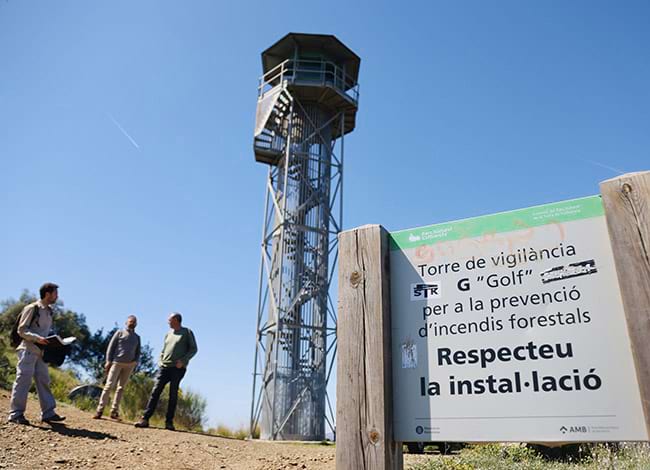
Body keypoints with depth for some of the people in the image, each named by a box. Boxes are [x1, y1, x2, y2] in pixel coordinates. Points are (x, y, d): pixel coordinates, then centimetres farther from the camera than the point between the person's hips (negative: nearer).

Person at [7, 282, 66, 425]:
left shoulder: (49, 311, 14)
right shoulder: (32, 308, -9)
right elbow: (22, 330, -12)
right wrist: (36, 338, -26)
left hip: (40, 352, 8)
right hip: (28, 350, -8)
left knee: (44, 381, 5)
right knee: (23, 381, -6)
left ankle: (48, 413, 7)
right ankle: (16, 414, 1)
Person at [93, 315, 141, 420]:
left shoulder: (137, 337, 16)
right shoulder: (120, 332, 5)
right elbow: (111, 347, 1)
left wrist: (135, 361, -2)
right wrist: (108, 361, -7)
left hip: (129, 365, 4)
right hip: (117, 362, -4)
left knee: (121, 388, 4)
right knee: (109, 385, -9)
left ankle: (114, 411, 8)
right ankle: (100, 410, -7)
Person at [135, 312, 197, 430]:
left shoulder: (187, 332, 4)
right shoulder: (168, 334, 20)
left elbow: (193, 349, 0)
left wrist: (183, 360, -12)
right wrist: (160, 362, 7)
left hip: (178, 369, -4)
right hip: (164, 367, 4)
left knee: (173, 395, -1)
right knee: (155, 392, -5)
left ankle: (169, 422, 5)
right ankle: (145, 419, -7)